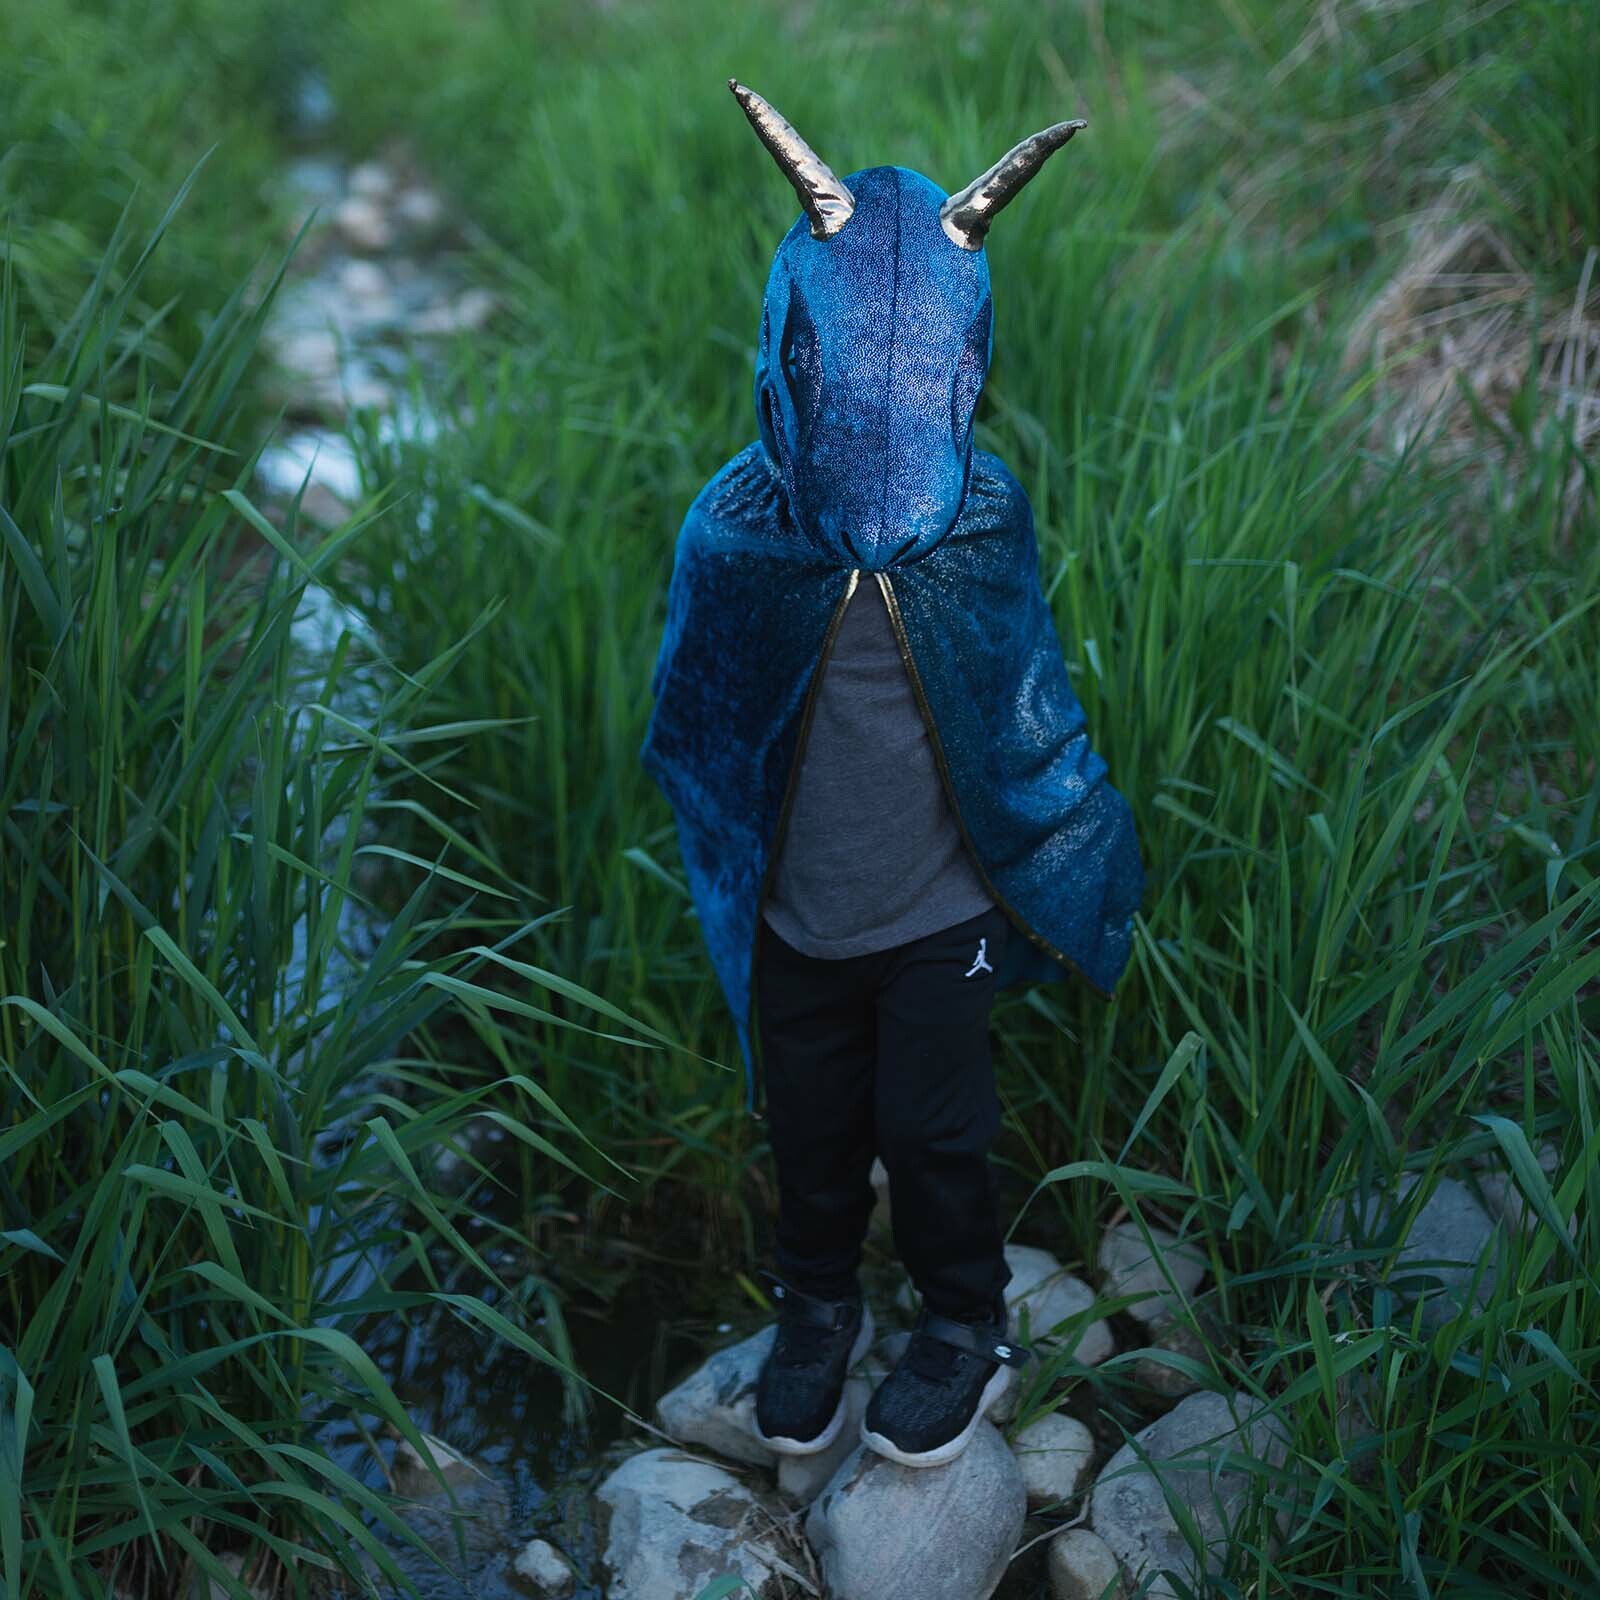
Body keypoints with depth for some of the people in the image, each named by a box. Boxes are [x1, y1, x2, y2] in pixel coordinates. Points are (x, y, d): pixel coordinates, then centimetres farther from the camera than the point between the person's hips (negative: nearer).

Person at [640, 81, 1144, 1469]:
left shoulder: (985, 520, -18)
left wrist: (1078, 861, 5)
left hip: (940, 916, -1)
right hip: (794, 919, 1)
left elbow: (1027, 713, -3)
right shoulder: (735, 526, -19)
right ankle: (818, 1312, 48)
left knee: (935, 1136, 14)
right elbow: (691, 724, -4)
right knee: (810, 1134, 21)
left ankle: (966, 1330, 41)